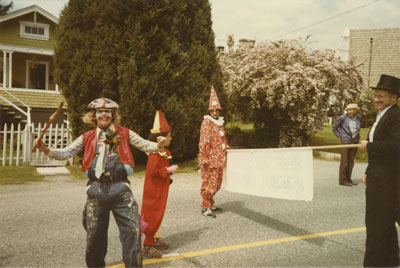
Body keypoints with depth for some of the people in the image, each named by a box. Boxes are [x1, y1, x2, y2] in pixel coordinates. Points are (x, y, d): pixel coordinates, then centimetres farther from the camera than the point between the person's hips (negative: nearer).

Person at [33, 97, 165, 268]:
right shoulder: (87, 138, 9)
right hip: (96, 189, 2)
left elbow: (145, 145, 4)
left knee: (132, 229, -4)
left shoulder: (124, 133, 7)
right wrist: (46, 149, -10)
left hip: (120, 189, -1)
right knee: (94, 233, 14)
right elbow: (65, 153, 7)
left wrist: (158, 145, -17)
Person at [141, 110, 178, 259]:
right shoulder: (156, 153, -22)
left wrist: (170, 169, 4)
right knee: (153, 217, -3)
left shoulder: (164, 151, 8)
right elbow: (153, 171, -30)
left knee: (157, 215, 19)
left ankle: (153, 240, 32)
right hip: (154, 191, -10)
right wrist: (168, 170, -22)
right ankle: (148, 246, 7)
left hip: (160, 190, 10)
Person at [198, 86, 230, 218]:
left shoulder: (220, 122, 14)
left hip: (219, 159, 8)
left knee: (217, 184, 16)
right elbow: (204, 141, -17)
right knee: (209, 184, -3)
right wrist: (204, 159, -20)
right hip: (210, 160, -8)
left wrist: (227, 148, 20)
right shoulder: (207, 122, -11)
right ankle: (205, 207, 9)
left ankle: (211, 203, 31)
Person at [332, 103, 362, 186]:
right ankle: (342, 180, 5)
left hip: (355, 142, 5)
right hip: (345, 142, -5)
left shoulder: (358, 118, 7)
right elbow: (334, 128, 3)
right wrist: (340, 137, -3)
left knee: (351, 162, 10)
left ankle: (348, 179, 20)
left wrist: (357, 136, 12)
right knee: (344, 162, -3)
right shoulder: (342, 118, -7)